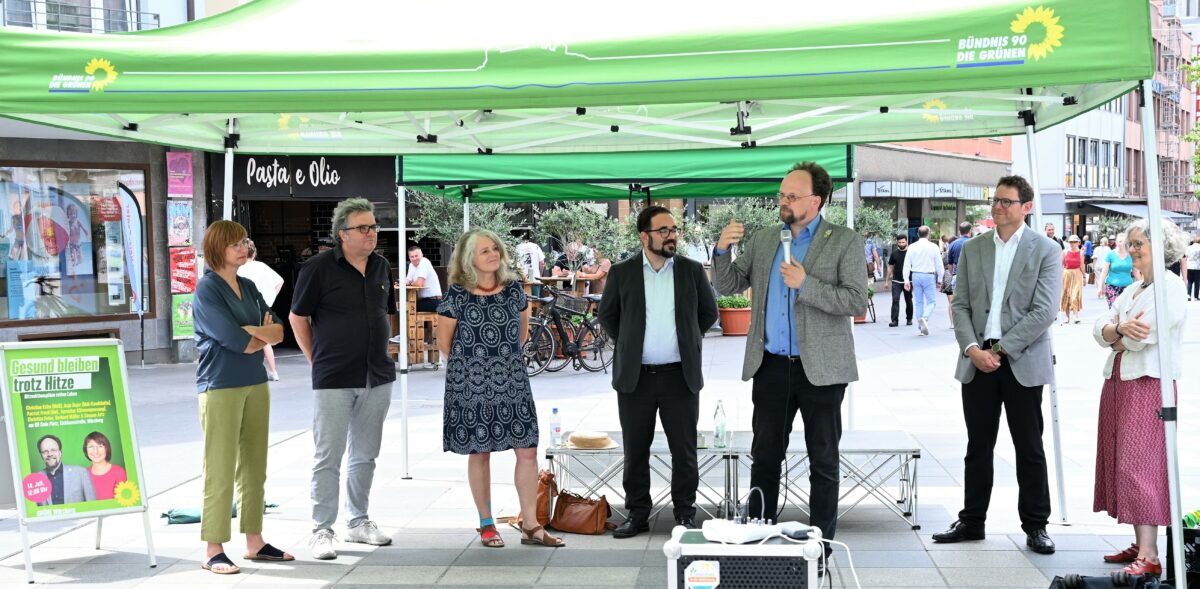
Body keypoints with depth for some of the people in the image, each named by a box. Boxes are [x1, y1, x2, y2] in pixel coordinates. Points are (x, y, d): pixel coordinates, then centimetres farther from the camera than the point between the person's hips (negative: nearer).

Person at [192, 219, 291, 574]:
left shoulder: (249, 287, 13)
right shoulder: (207, 289, -8)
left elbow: (278, 331, 5)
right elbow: (236, 340, -17)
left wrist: (249, 332, -13)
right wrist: (264, 335, -1)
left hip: (255, 383, 7)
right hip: (220, 386, -7)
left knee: (254, 467, 10)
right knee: (220, 471, -5)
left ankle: (255, 542, 18)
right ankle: (214, 551, -1)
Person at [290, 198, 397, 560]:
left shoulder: (382, 267, 8)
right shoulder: (320, 268, -8)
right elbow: (298, 318, -1)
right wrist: (318, 360, 1)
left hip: (377, 377, 6)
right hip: (334, 380, -5)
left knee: (365, 455, 14)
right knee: (328, 457, -1)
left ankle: (358, 522, 26)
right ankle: (322, 530, 6)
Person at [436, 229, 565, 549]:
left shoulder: (513, 288, 4)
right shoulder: (458, 294, -7)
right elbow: (444, 341, 1)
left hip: (512, 381, 3)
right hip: (472, 385, -3)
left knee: (527, 450, -1)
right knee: (479, 453, 5)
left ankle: (530, 526, 6)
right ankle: (486, 525, 17)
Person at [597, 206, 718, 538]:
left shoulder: (692, 271, 3)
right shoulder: (622, 273, 2)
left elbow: (709, 312, 15)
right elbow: (606, 315, 13)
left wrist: (687, 339, 12)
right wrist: (627, 344, 10)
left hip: (680, 375, 0)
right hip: (635, 376, 0)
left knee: (684, 450, 3)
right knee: (635, 451, 6)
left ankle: (685, 514, 14)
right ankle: (637, 514, 15)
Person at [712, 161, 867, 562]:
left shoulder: (845, 242, -5)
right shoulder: (762, 241, 8)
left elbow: (857, 302, -13)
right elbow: (727, 287, 8)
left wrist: (806, 284, -22)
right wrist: (723, 250, -10)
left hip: (820, 369, -4)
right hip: (771, 365, 4)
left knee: (824, 461, 6)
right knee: (765, 457, 10)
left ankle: (822, 541, 15)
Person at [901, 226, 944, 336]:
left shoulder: (912, 247, 2)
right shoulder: (933, 247, -4)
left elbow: (907, 264, 1)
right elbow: (939, 265, -1)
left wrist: (906, 280, 3)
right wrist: (939, 279, 9)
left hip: (915, 276, 3)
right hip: (928, 276, -3)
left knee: (919, 302, 11)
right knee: (931, 301, 3)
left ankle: (921, 328, 11)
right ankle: (925, 318, -25)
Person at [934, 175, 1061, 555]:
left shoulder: (1046, 251, -2)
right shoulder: (972, 249, 9)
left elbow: (1044, 312, -10)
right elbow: (961, 306, 7)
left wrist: (1001, 349, -13)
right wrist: (972, 348, -9)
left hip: (1023, 363, -3)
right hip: (978, 361, 3)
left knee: (1029, 449, 4)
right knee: (978, 447, 10)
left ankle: (1035, 526, 13)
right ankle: (971, 521, 18)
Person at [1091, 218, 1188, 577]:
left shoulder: (1171, 286, -7)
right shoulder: (1131, 290, 20)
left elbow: (1143, 336, -18)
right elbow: (1100, 329, 6)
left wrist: (1116, 338, 1)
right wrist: (1120, 330, -15)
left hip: (1150, 384, -9)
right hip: (1118, 383, 9)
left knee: (1140, 464, -13)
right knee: (1122, 463, 8)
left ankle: (1149, 557, -14)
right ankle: (1140, 545, 14)